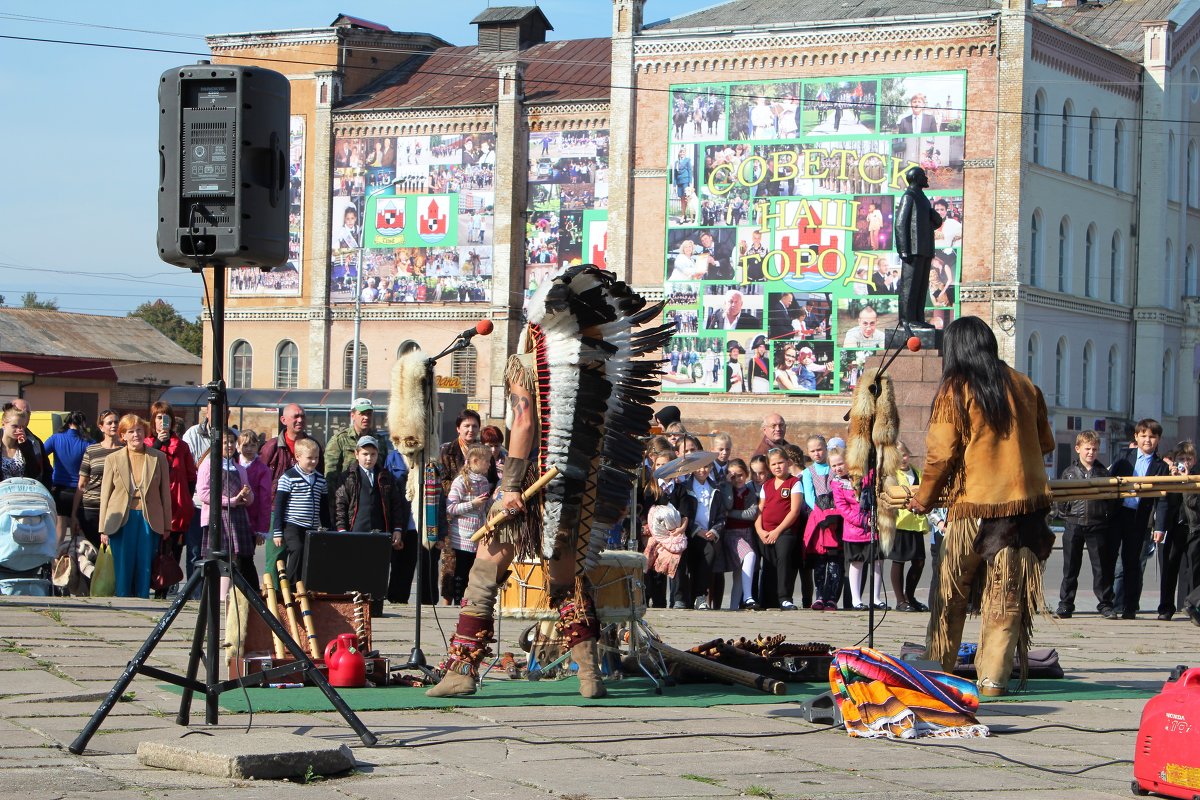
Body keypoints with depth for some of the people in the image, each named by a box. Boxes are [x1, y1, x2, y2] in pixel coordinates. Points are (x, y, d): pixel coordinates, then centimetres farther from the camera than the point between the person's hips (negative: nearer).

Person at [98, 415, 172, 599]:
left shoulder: (158, 458, 5)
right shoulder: (113, 459, 5)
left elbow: (165, 493, 8)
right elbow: (105, 494, 6)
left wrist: (166, 526, 5)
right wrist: (104, 529, 1)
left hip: (150, 520, 0)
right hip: (121, 520, 0)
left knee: (145, 568, 2)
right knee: (123, 568, 0)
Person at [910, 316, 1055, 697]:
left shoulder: (955, 391, -5)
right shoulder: (1025, 387, 8)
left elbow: (941, 454, -8)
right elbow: (1045, 444, 16)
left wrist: (924, 499, 6)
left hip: (973, 506, -3)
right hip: (1024, 504, 3)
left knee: (951, 594, 12)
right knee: (1006, 599, 6)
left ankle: (938, 670, 17)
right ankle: (993, 677, 0)